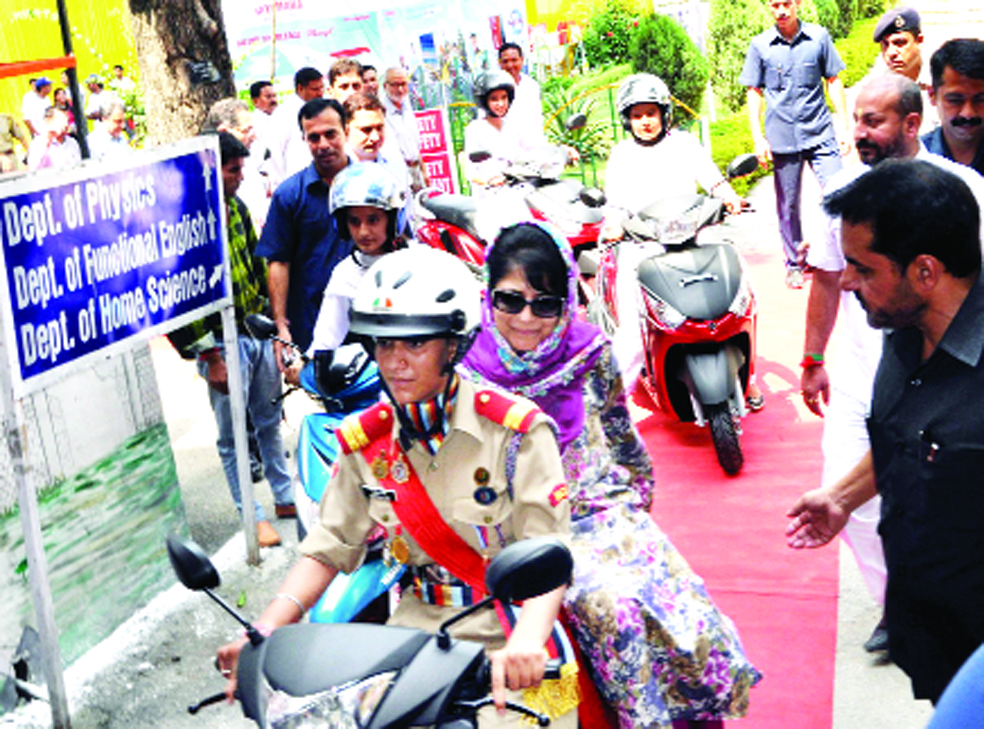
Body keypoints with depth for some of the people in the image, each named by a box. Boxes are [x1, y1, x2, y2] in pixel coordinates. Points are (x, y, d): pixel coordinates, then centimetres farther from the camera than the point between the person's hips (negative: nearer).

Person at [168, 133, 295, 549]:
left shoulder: (236, 207, 8)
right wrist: (211, 356, -18)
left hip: (258, 331, 8)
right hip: (223, 342, -7)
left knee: (269, 421, 18)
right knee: (232, 436, 4)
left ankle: (286, 498, 31)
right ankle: (253, 516, 14)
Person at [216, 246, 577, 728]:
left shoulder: (515, 430, -10)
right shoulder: (366, 441, 6)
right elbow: (328, 548, 7)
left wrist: (526, 642, -35)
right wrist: (265, 631, -7)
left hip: (506, 630, -4)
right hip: (416, 623, 5)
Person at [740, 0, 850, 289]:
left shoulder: (819, 37, 2)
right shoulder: (760, 45, 2)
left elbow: (834, 82, 8)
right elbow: (754, 93, 6)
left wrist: (844, 126, 5)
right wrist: (758, 138, 0)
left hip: (820, 134, 0)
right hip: (782, 138, 0)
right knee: (787, 205, 7)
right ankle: (794, 263, 22)